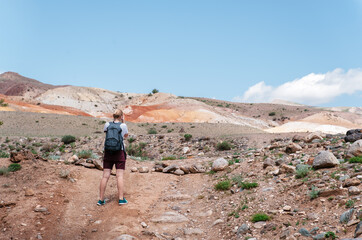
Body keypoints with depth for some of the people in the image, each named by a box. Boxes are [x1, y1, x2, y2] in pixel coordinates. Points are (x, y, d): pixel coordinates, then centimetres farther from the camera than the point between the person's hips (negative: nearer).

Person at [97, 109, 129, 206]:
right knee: (120, 176, 1)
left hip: (108, 151, 3)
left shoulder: (107, 124, 3)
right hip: (119, 152, -2)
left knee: (105, 176, 3)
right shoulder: (123, 126, -2)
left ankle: (101, 199, 5)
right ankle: (121, 199, 1)